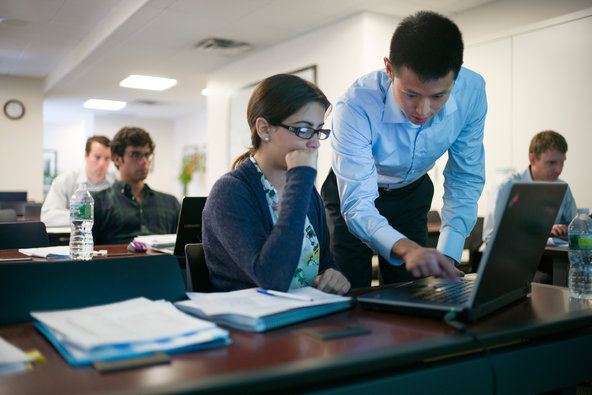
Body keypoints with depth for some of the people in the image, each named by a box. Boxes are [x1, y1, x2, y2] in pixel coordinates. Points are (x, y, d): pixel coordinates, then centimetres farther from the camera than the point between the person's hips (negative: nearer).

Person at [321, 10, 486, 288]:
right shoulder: (355, 107, -36)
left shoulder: (471, 91, -25)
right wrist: (405, 248, -58)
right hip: (353, 192, -3)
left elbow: (465, 179, -14)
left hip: (412, 193, 3)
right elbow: (357, 204, -38)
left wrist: (448, 253, -27)